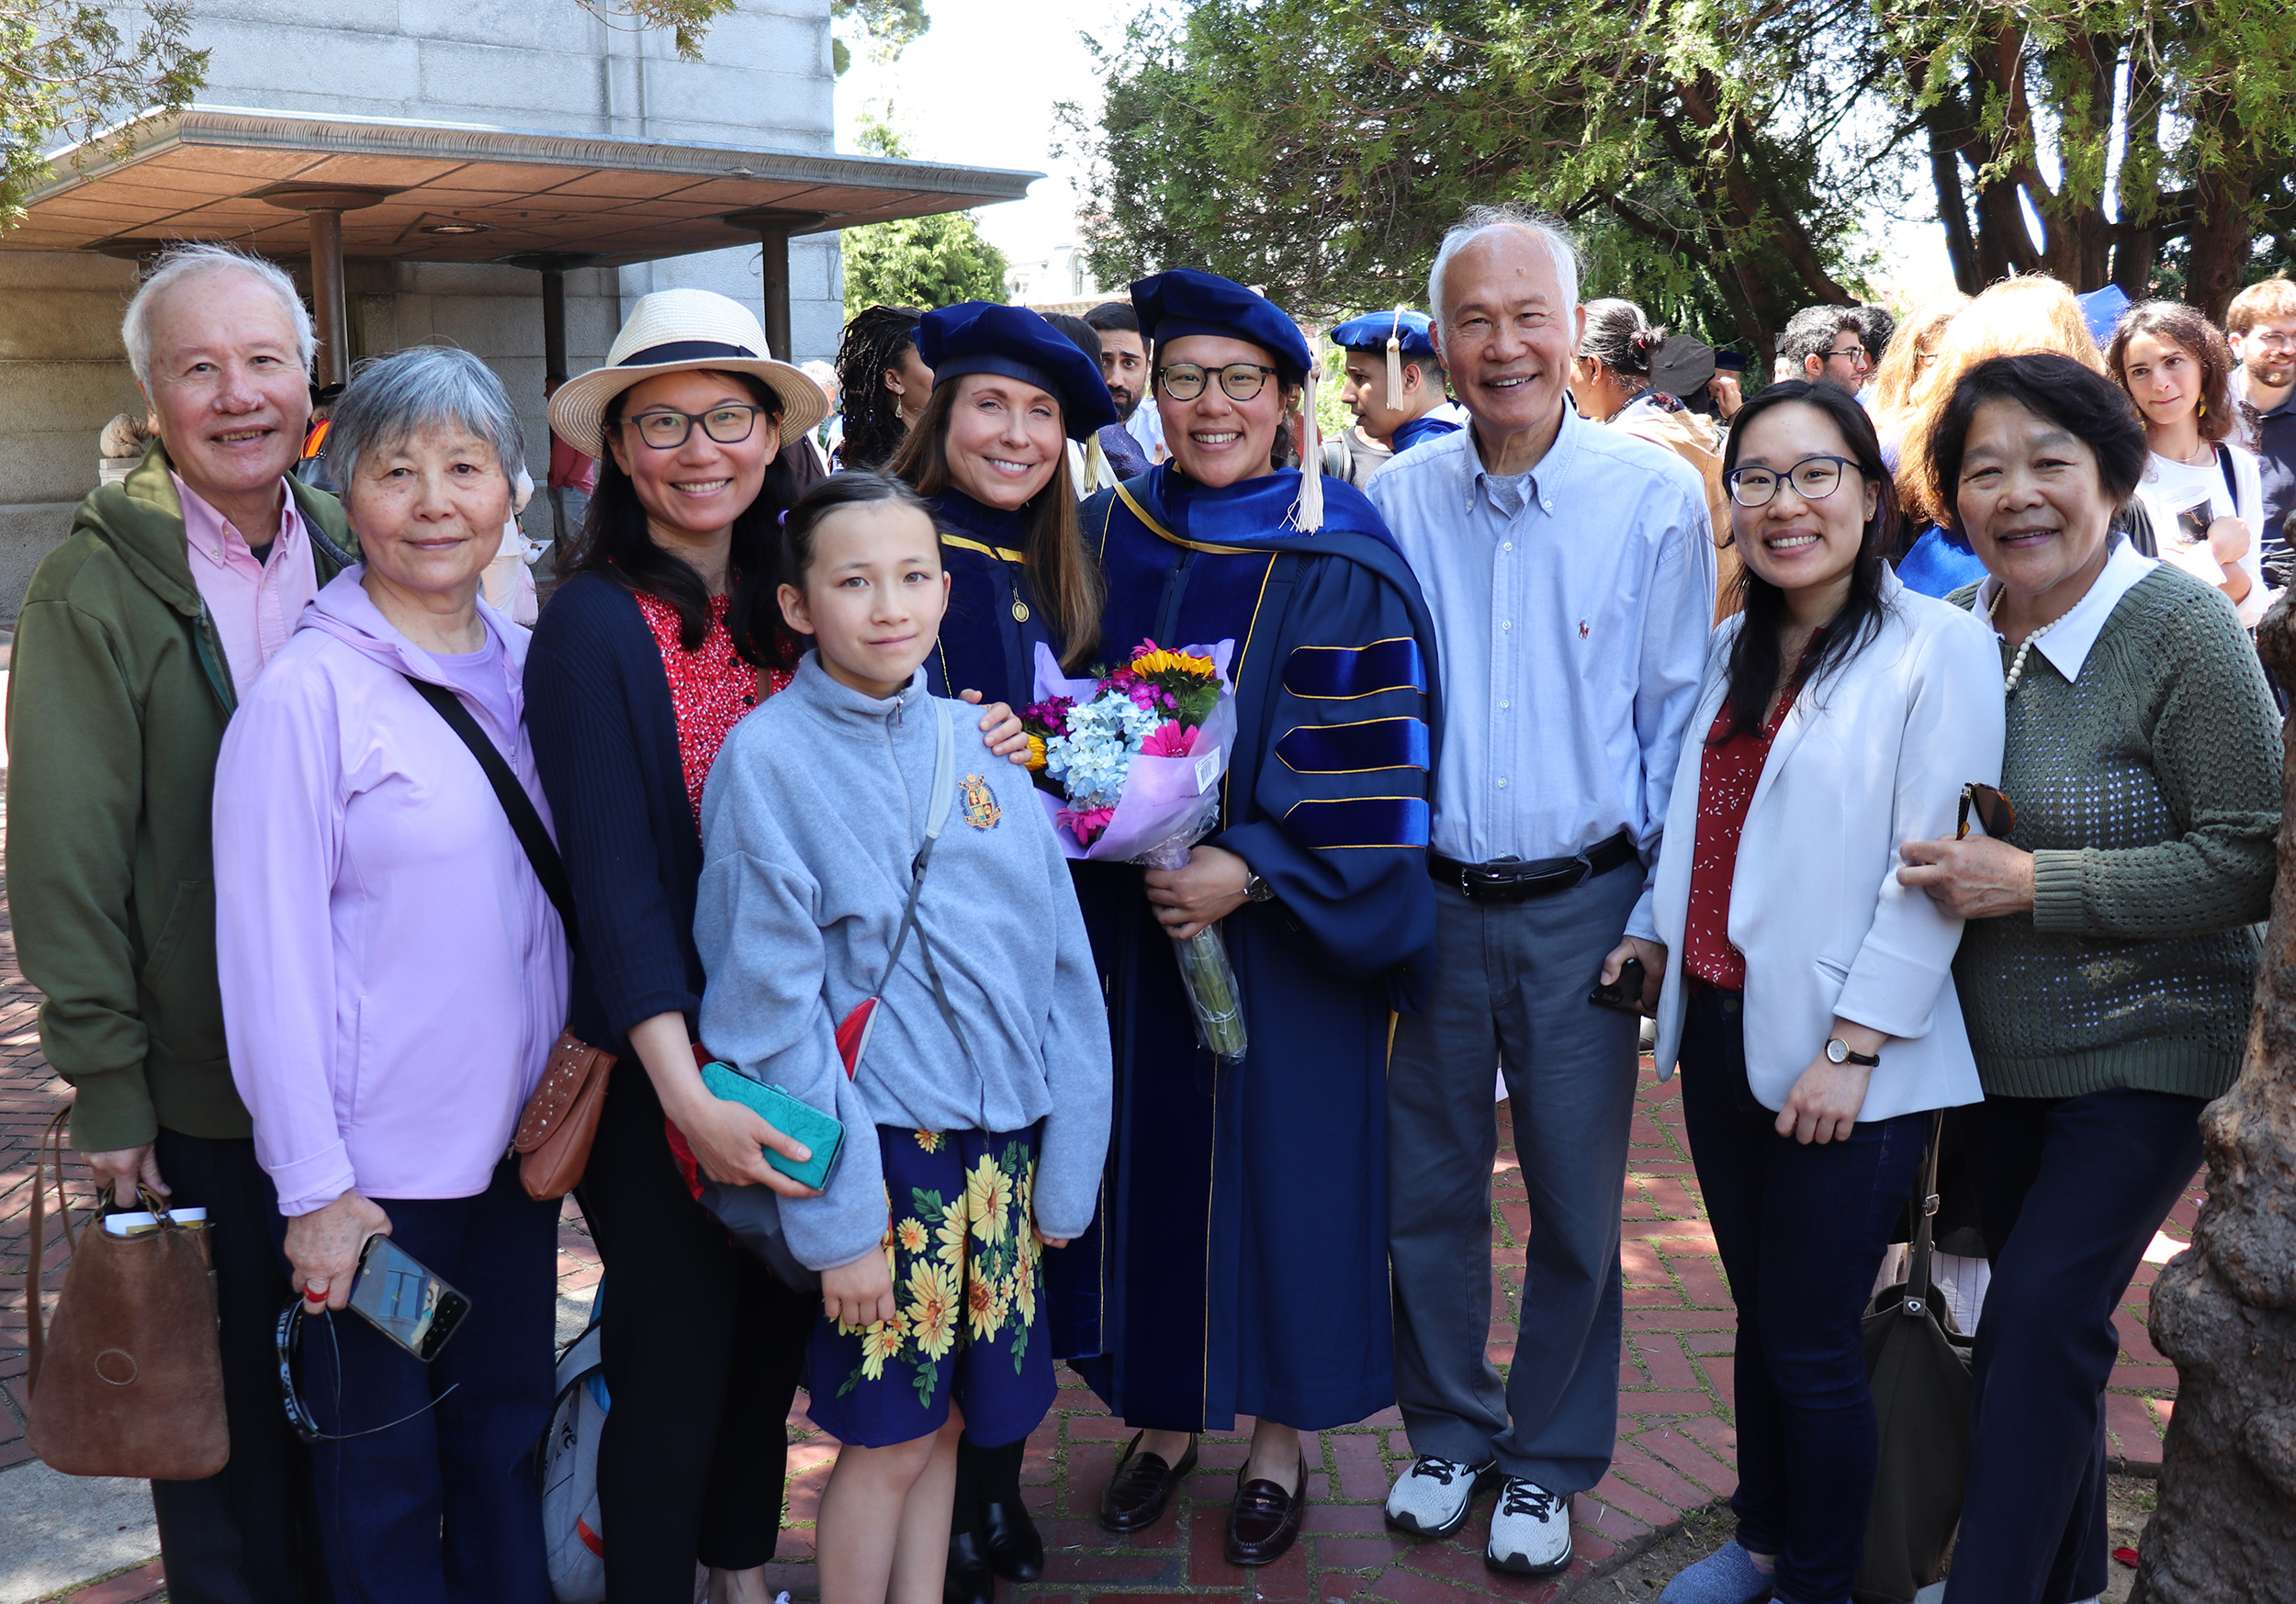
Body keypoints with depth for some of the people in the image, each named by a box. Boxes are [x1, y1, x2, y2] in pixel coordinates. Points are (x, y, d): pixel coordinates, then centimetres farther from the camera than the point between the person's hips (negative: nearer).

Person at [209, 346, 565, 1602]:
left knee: (509, 1430, 19)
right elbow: (268, 956, -14)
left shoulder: (524, 665, 4)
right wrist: (315, 1189, -13)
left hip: (517, 1135, 6)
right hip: (378, 1168, -5)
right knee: (383, 1470, 11)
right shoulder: (305, 694, -14)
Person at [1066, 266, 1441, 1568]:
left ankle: (1280, 1431, 24)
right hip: (1134, 920, 4)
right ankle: (1165, 1413, 29)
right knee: (1152, 1155, 10)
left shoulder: (1337, 559, -9)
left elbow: (1371, 760, -12)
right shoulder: (1111, 534, 5)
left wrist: (1249, 871, -21)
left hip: (1284, 927, -4)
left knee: (1279, 1158, 5)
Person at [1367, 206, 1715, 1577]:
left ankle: (1551, 1464, 29)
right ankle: (1448, 1433, 33)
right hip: (1434, 900, 2)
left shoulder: (1657, 496, -6)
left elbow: (1681, 720, -2)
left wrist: (1659, 911, -5)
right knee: (1428, 1193, 12)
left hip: (1586, 908, -2)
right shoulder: (1401, 500, 0)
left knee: (1578, 1210, 9)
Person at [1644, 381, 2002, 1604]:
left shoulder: (1939, 645, -10)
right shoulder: (1732, 650, 12)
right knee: (1758, 1315, 17)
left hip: (1845, 1060, -6)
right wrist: (1647, 935, 9)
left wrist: (1851, 1048, -16)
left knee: (1811, 1340, 2)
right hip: (1721, 1032, 6)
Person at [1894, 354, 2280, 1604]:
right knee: (2040, 1321, 16)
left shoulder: (2184, 631, -17)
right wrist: (1943, 874, -3)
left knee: (2041, 1312, -11)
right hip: (2001, 1053, 6)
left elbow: (2248, 861, -19)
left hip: (2141, 1055, -6)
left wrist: (2033, 882, -24)